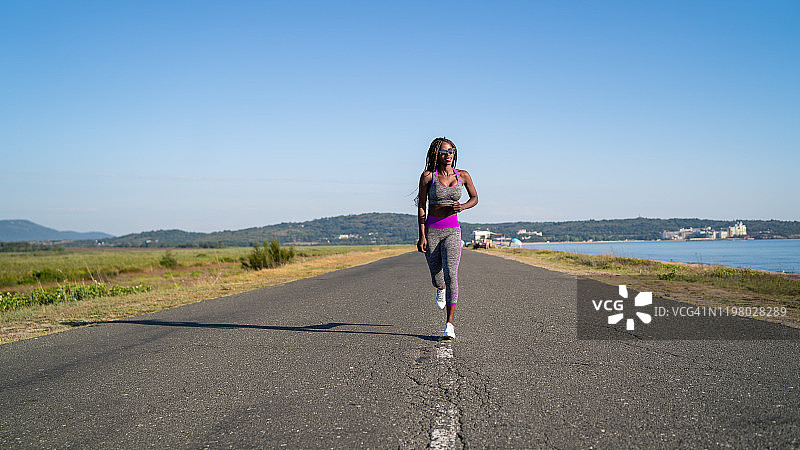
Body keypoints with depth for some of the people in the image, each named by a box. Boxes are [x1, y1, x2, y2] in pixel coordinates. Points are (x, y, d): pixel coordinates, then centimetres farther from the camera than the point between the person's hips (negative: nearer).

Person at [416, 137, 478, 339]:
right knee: (436, 276, 8)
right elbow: (421, 206, -3)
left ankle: (449, 323, -11)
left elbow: (474, 198, 17)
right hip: (431, 230, 0)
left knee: (450, 274, -15)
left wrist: (462, 206, -6)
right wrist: (422, 236, -9)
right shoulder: (428, 176, -4)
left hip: (452, 231, 0)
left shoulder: (463, 176, 3)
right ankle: (440, 289, 49)